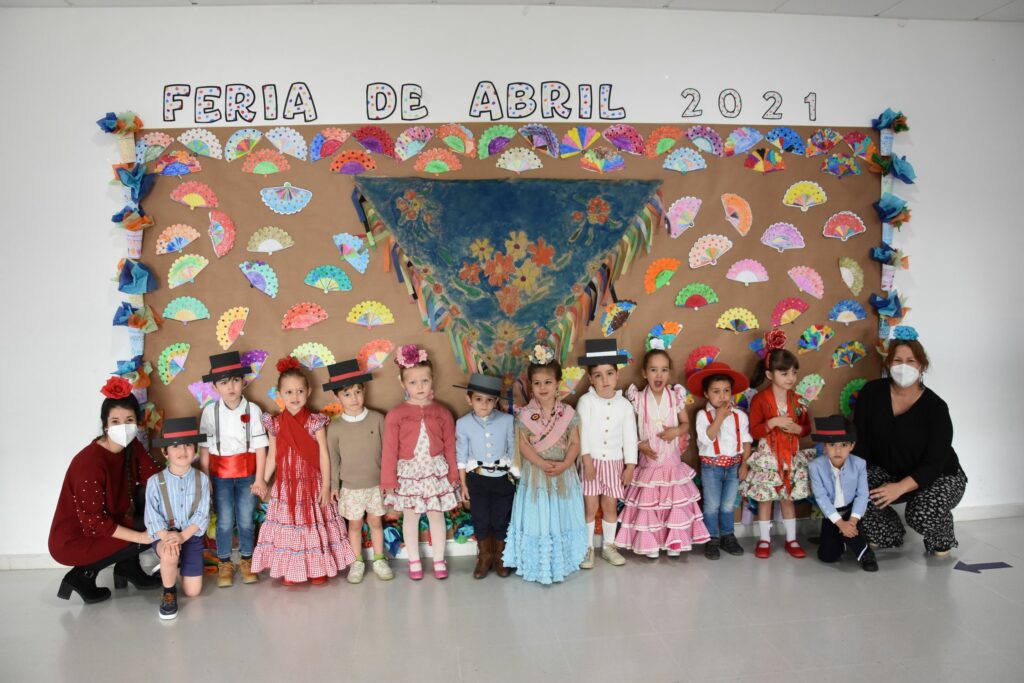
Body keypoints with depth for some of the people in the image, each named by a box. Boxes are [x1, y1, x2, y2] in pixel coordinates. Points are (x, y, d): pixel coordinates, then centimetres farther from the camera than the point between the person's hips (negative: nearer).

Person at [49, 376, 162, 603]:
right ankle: (84, 575, 1)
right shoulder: (90, 463, -30)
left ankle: (128, 567, 5)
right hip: (73, 540, -8)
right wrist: (140, 537, -26)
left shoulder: (132, 447, -6)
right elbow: (94, 521, -28)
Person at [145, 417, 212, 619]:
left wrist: (182, 536, -25)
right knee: (169, 555, -38)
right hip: (165, 535, -2)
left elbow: (202, 515, -11)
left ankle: (169, 567, 35)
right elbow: (152, 517, -13)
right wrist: (167, 538, -28)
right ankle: (169, 592, -7)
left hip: (192, 536, 2)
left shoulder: (201, 479, -8)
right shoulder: (155, 482, -11)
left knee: (193, 591, 1)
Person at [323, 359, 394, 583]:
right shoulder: (335, 427, -7)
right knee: (354, 524, 12)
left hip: (376, 484, 0)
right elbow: (333, 459, 1)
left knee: (375, 522, 13)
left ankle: (379, 560, 29)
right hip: (350, 487, 0)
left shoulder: (377, 419, -9)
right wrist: (334, 485, 3)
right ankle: (357, 563, 28)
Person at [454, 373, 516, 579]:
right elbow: (461, 457, -2)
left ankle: (499, 556, 34)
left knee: (501, 520, 12)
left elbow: (513, 451, -1)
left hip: (503, 478, 0)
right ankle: (484, 556, 34)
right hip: (477, 479, 0)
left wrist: (515, 478, 2)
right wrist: (463, 485, 2)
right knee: (481, 520, 13)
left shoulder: (507, 420, -11)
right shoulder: (463, 423, -9)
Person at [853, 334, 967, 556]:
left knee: (923, 514, -33)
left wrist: (900, 488, -36)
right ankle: (890, 535, 6)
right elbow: (860, 439, -6)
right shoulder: (872, 392, -10)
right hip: (888, 471, 3)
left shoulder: (935, 407, -20)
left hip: (940, 476, -3)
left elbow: (934, 464, -24)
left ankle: (941, 540, 9)